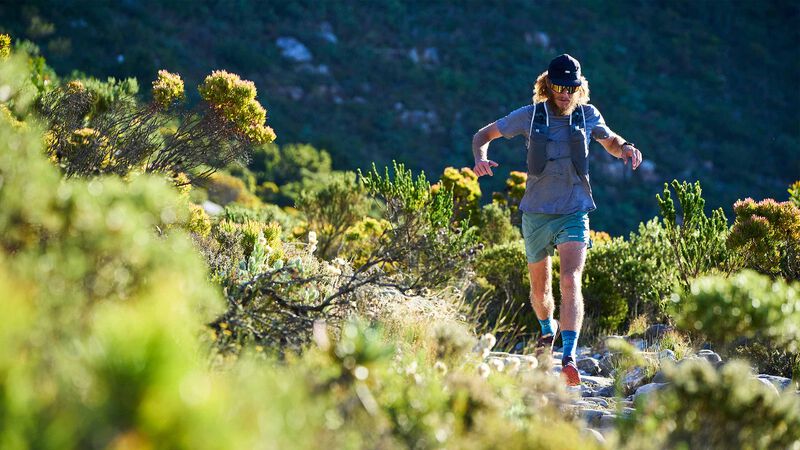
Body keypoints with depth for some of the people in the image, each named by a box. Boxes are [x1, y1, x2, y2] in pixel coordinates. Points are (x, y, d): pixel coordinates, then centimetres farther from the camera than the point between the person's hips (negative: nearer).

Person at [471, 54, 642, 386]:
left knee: (570, 280, -21)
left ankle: (569, 358, -28)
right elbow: (484, 134, 7)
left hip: (574, 213, -1)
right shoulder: (529, 116, -2)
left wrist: (625, 148, -4)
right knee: (540, 288, 14)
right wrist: (480, 158, -15)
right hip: (536, 214, 1)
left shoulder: (588, 115, 2)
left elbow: (610, 141, 21)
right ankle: (548, 329, 48)